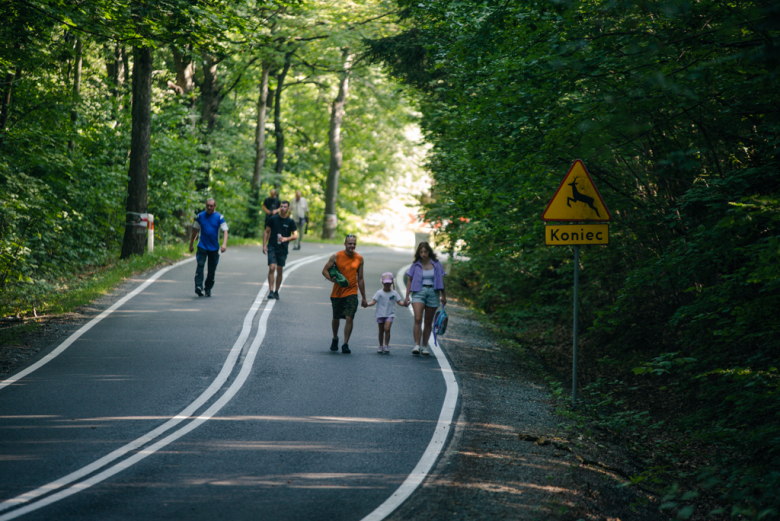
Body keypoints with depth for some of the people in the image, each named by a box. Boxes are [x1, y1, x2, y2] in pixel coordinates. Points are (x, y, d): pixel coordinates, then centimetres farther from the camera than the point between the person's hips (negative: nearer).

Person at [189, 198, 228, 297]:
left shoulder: (219, 217, -1)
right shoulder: (200, 216, 6)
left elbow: (225, 231, -6)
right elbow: (195, 230, 14)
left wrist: (224, 244, -21)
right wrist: (191, 244, 15)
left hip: (214, 247, 0)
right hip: (202, 246, 0)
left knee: (212, 269, 5)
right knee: (200, 265, -17)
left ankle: (208, 288, 19)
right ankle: (198, 286, -24)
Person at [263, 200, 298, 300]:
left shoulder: (290, 222, 1)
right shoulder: (273, 219, 2)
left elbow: (295, 235, -4)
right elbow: (267, 232, 8)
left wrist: (286, 238, -23)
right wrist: (264, 245, 0)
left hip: (283, 249, 1)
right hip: (272, 247, -1)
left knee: (279, 271, 7)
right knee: (272, 268, -15)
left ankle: (276, 292, 20)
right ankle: (271, 291, -16)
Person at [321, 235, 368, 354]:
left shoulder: (359, 258, 4)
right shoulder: (336, 256, -3)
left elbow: (360, 279, 11)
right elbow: (325, 270, 2)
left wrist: (364, 298, 12)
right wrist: (332, 278, -20)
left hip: (351, 292, 0)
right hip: (337, 292, 0)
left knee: (349, 318, -15)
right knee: (336, 318, 12)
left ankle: (345, 344, -7)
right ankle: (335, 339, 38)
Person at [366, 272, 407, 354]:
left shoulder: (394, 293, 1)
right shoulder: (379, 293, -2)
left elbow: (399, 302, 2)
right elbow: (373, 301, -6)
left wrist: (404, 303, -19)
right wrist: (367, 304, -24)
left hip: (389, 314, -1)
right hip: (380, 314, 1)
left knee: (387, 329, -16)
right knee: (381, 330, 8)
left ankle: (386, 346, -8)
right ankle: (381, 346, 21)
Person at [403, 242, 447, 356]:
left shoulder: (436, 264, 6)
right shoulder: (416, 265, 5)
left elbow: (441, 281, 12)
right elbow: (410, 281, 10)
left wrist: (444, 296, 10)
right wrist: (407, 297, 5)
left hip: (433, 293, 1)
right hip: (418, 292, -1)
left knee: (428, 322, 6)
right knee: (418, 319, -18)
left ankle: (424, 346, 14)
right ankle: (417, 345, -22)